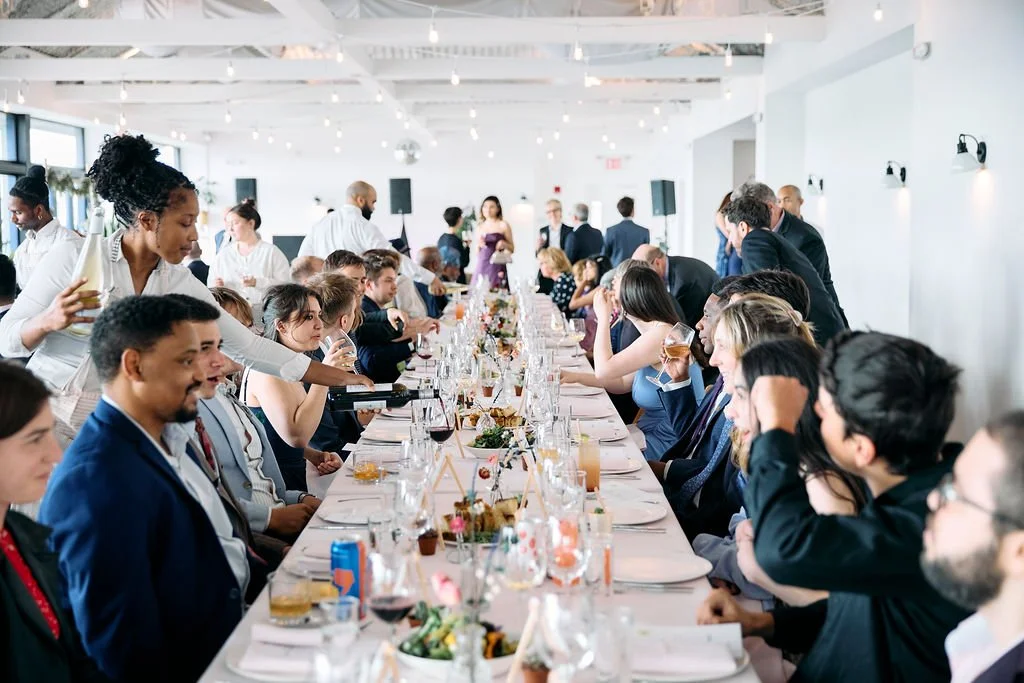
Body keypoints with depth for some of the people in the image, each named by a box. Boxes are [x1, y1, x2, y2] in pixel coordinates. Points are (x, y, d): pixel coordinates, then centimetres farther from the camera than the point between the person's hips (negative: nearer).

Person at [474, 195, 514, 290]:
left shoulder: (503, 225, 4)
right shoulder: (479, 226, 14)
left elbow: (512, 248, 6)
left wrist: (504, 244, -13)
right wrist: (479, 245, -2)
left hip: (497, 267, -4)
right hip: (481, 266, 4)